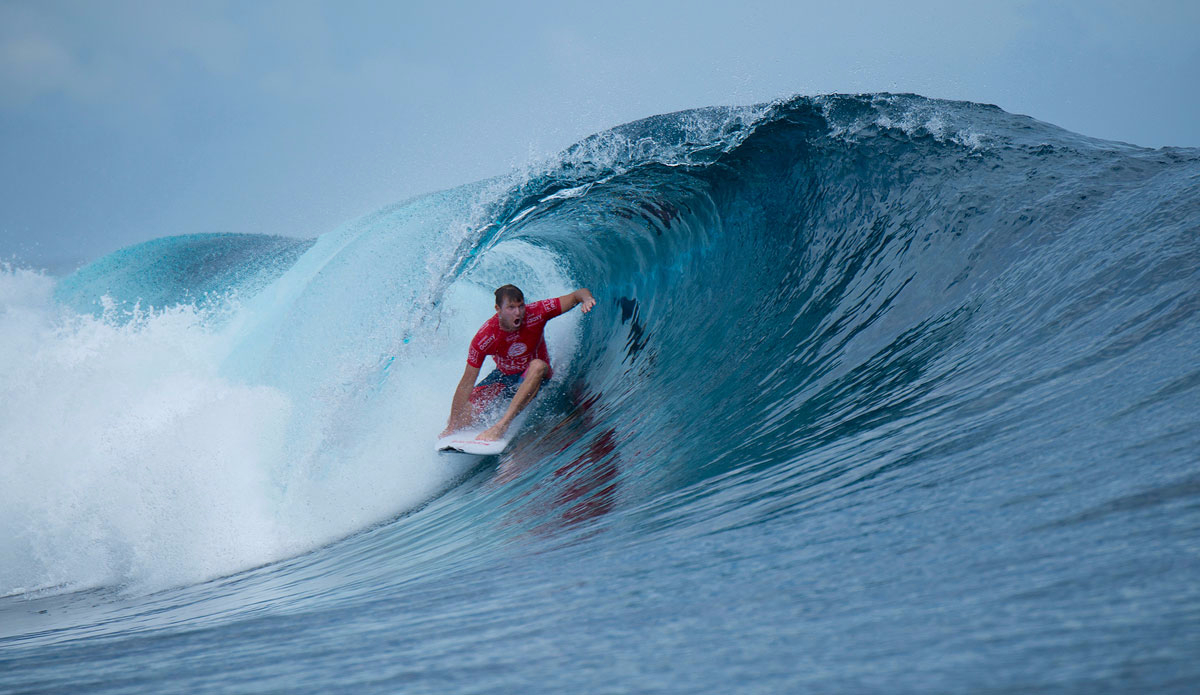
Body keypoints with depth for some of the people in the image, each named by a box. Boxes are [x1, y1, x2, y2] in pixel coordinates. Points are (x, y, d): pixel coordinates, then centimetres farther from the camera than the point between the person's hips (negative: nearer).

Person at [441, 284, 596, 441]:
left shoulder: (535, 313, -26)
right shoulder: (484, 338, -27)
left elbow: (576, 295, -20)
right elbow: (467, 383, -22)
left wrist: (586, 298, -47)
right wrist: (452, 426, -22)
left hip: (533, 377, -1)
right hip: (503, 376, 1)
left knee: (538, 365, -37)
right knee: (464, 412, -12)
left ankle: (502, 425, -42)